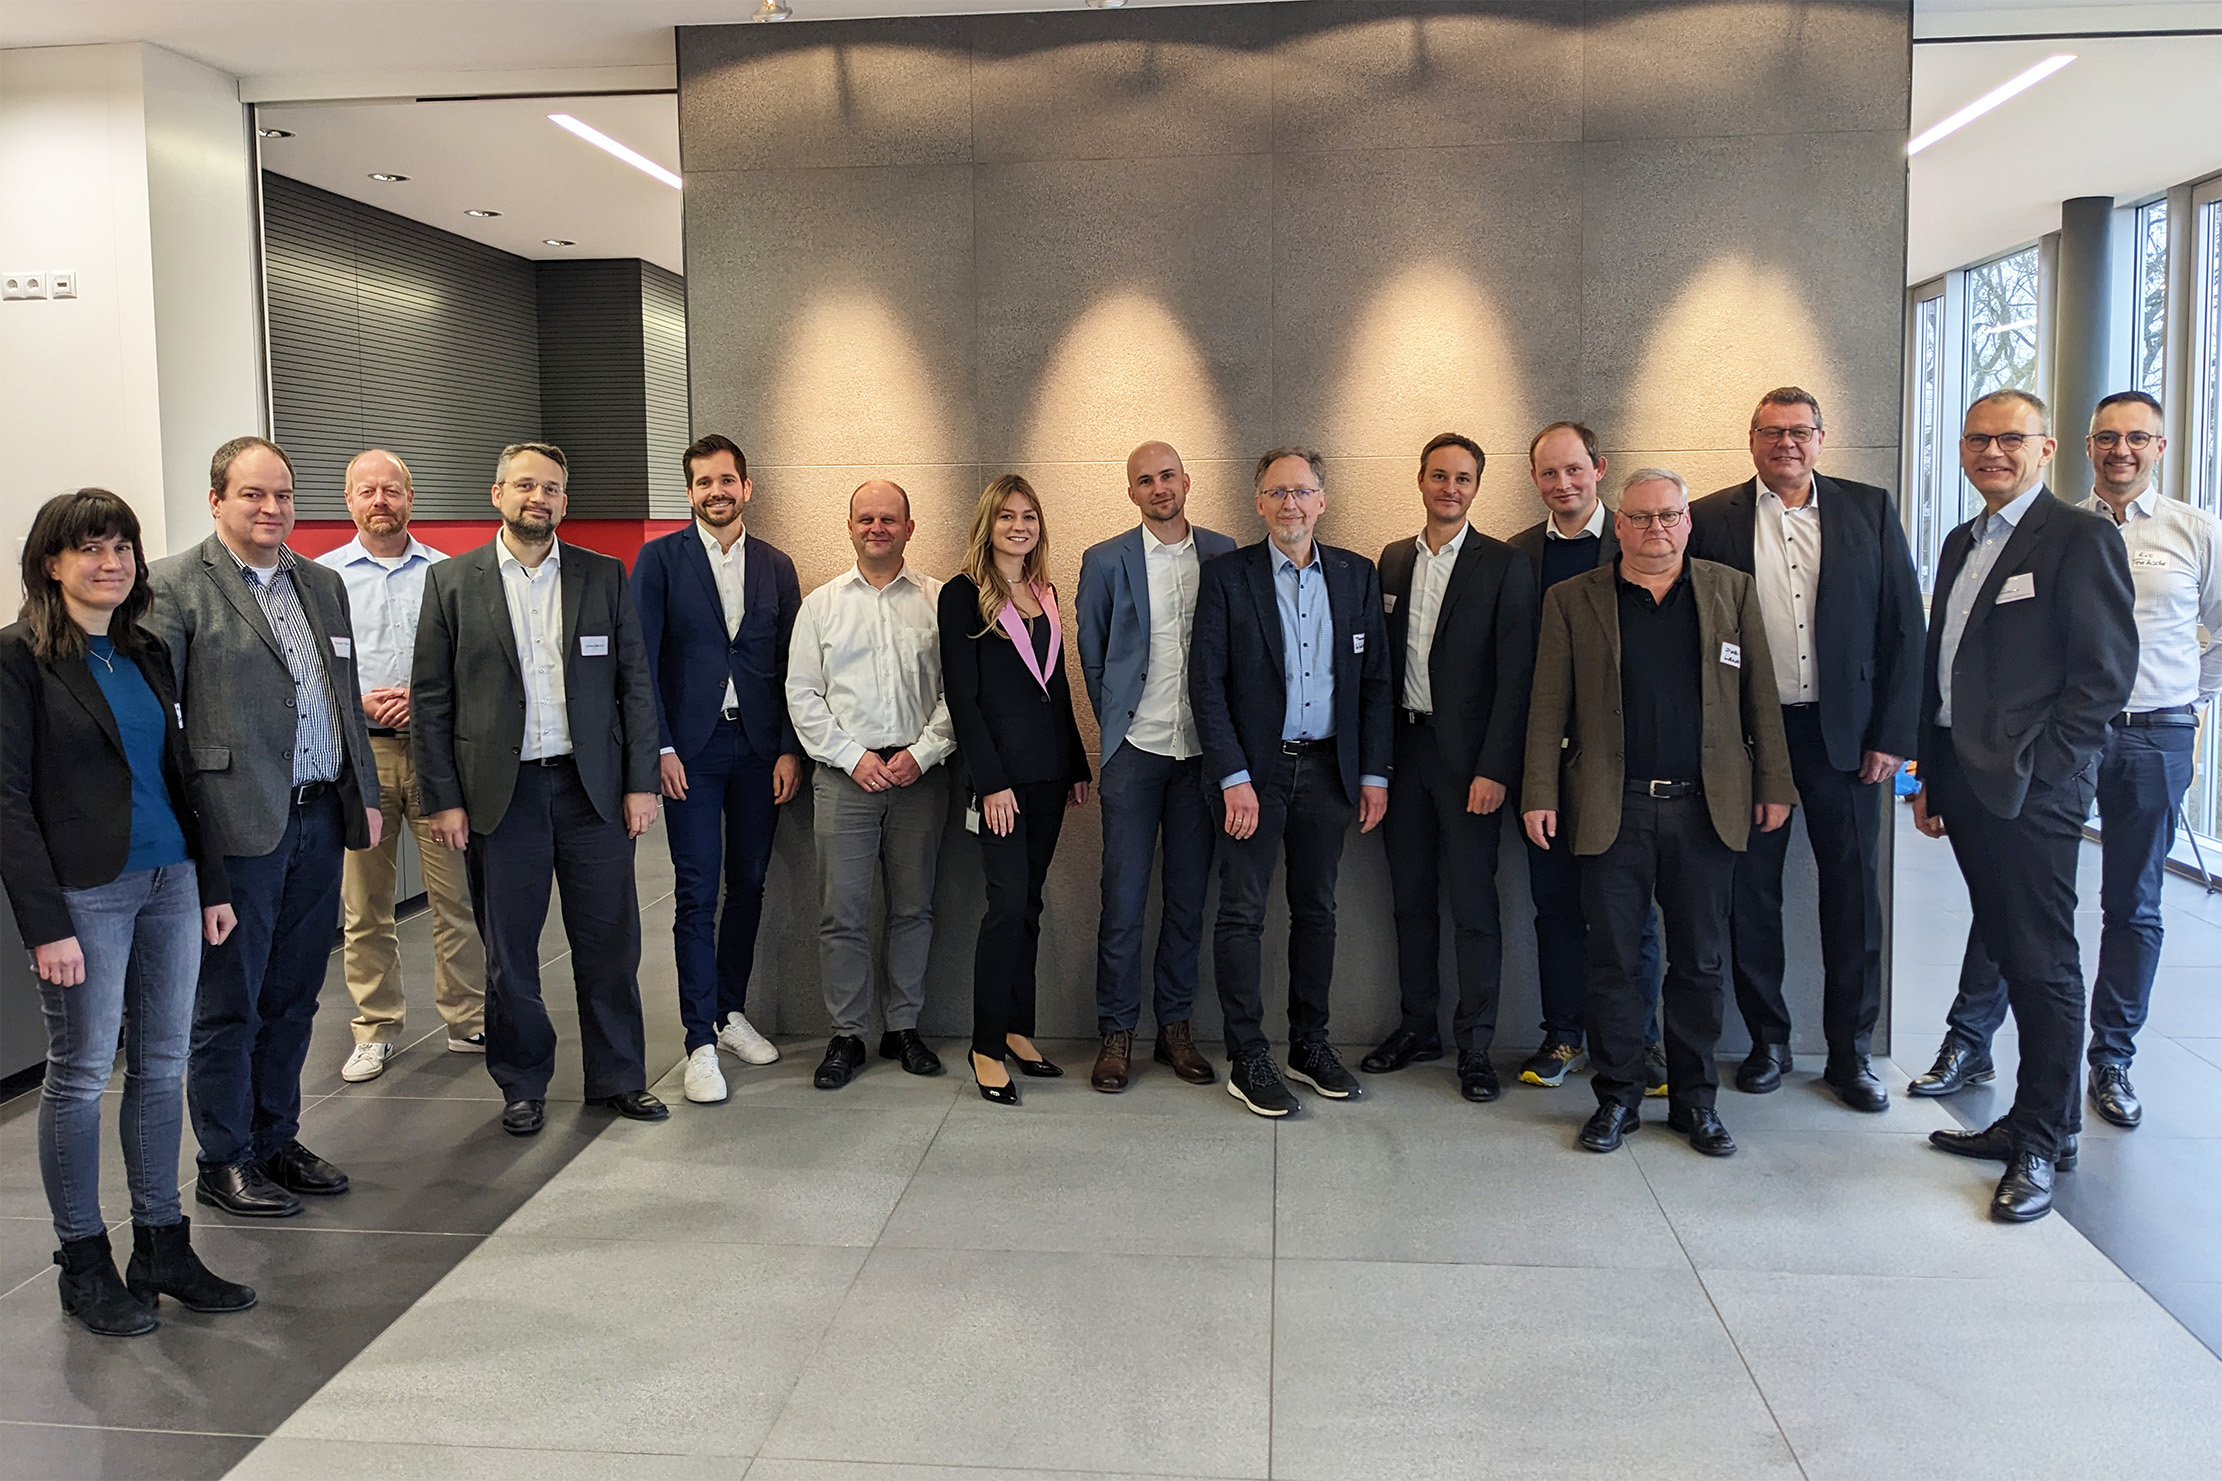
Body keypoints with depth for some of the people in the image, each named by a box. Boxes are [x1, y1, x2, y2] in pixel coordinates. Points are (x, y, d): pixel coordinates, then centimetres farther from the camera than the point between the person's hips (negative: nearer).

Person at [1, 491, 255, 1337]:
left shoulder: (147, 653, 11)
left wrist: (213, 882, 12)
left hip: (170, 883, 6)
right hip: (85, 893, -6)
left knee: (162, 1066, 11)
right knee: (81, 1075, 4)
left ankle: (162, 1247, 22)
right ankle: (84, 1265, 18)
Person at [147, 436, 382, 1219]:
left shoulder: (324, 585, 15)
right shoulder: (173, 586, -4)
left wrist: (364, 795, 15)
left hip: (319, 821, 6)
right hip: (237, 825, -6)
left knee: (292, 997, 14)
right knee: (228, 1004, 4)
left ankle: (277, 1140, 27)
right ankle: (225, 1163, 16)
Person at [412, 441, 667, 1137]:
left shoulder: (605, 577, 6)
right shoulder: (451, 582, 2)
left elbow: (635, 684, 6)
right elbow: (430, 700, 1)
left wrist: (641, 782, 0)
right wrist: (444, 799, -4)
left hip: (593, 786, 1)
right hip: (500, 792, -1)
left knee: (609, 942, 7)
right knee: (508, 950, 8)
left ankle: (618, 1078, 21)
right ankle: (522, 1085, 23)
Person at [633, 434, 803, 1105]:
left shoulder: (775, 566, 9)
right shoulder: (660, 559, 0)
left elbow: (791, 665, 8)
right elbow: (642, 659, -4)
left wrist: (790, 749, 1)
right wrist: (661, 747, -11)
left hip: (759, 748, 3)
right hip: (690, 748, -3)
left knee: (748, 884, 10)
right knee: (696, 892, -3)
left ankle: (732, 1012, 25)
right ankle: (701, 1040, 3)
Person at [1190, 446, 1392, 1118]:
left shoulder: (1357, 576, 6)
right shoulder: (1227, 576, -4)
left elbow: (1375, 680, 8)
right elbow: (1206, 682, -7)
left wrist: (1374, 772, 3)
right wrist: (1233, 777, -14)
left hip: (1327, 768, 3)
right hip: (1253, 769, -3)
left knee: (1316, 909, 12)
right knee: (1242, 912, -1)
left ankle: (1310, 1043, 24)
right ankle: (1247, 1061, 8)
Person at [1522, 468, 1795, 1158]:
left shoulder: (1732, 591, 9)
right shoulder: (1572, 600, 6)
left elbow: (1760, 696, 8)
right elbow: (1548, 706, 3)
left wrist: (1774, 786, 3)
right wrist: (1540, 795, -4)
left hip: (1706, 809, 1)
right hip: (1611, 810, -1)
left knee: (1702, 964, 8)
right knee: (1614, 962, 4)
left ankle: (1695, 1098, 21)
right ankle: (1617, 1096, 17)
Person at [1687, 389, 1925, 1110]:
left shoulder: (1870, 509, 5)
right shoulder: (1711, 518, 1)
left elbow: (1903, 627, 3)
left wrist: (1892, 734, -3)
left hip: (1843, 730, 1)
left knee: (1853, 890, 6)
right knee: (1750, 889, 7)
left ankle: (1850, 1051, 20)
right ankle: (1767, 1039, 22)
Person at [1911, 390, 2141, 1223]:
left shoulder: (2080, 537, -7)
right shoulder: (1961, 545, 18)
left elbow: (2105, 672, -12)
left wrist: (2030, 769, -15)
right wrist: (1931, 777, 14)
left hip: (2032, 788, -7)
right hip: (1967, 784, 7)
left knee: (2043, 965, 0)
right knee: (2010, 957, 14)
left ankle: (2042, 1142, 9)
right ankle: (2031, 1119, 24)